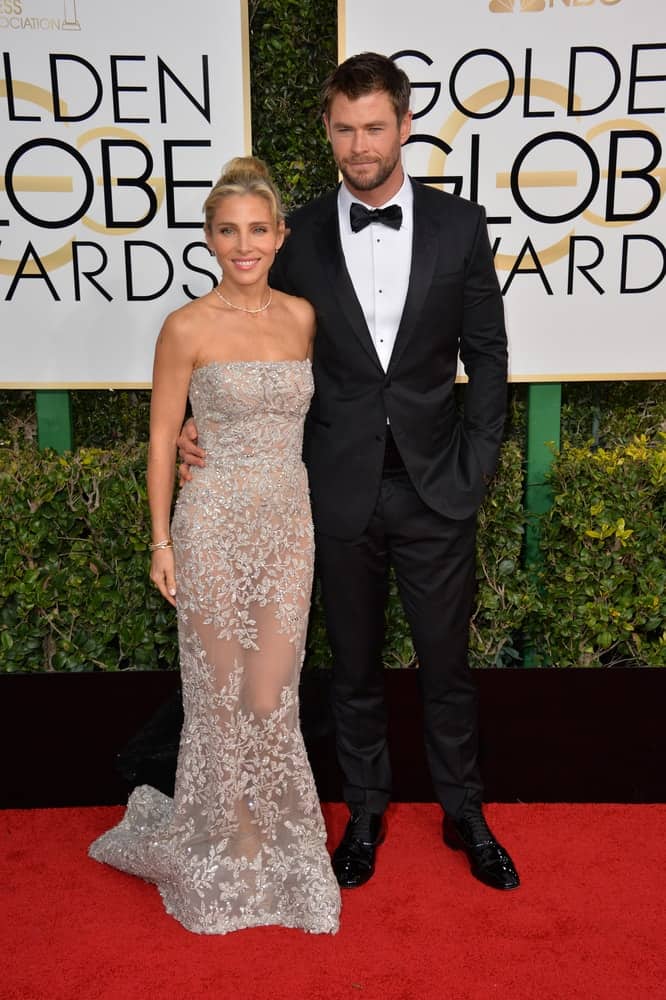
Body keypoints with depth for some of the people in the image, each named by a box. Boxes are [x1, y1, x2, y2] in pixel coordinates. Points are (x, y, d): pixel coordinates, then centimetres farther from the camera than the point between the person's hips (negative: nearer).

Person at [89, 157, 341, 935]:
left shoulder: (302, 316, 5)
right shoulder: (187, 328, -7)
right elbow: (162, 438, -2)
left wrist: (317, 518, 13)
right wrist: (161, 541, -3)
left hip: (290, 523, 4)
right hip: (216, 525, -3)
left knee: (273, 694, 9)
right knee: (224, 692, 9)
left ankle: (268, 833, 34)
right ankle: (237, 841, 31)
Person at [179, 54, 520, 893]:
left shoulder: (458, 226, 0)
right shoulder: (300, 236, 0)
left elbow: (487, 354, 2)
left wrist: (475, 467, -5)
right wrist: (206, 417, -8)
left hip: (436, 487, 0)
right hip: (341, 492, 1)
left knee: (446, 662, 12)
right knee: (354, 665, 15)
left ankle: (464, 814, 35)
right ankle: (365, 812, 36)